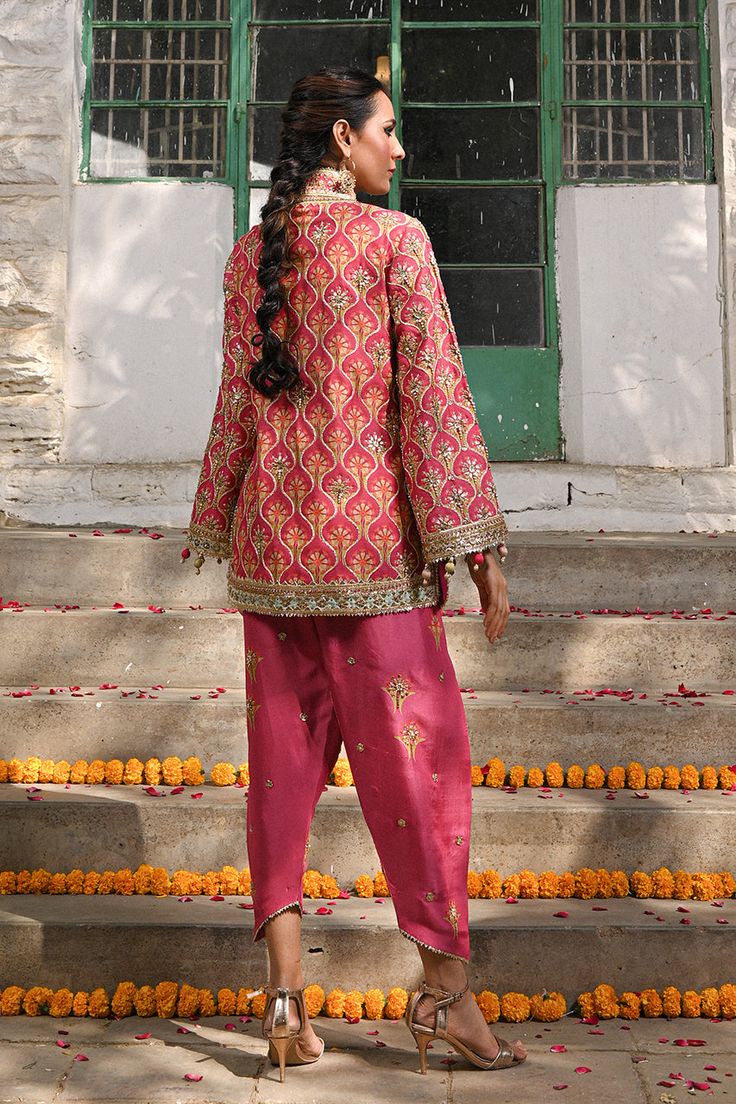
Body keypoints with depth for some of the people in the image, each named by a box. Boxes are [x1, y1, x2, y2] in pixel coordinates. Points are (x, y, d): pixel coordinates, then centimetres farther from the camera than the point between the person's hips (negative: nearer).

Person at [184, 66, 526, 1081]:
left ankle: (284, 984, 9)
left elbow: (238, 400, 11)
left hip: (270, 533, 5)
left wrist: (219, 527, 18)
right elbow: (433, 394, -10)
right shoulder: (395, 238, -5)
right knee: (413, 751, 4)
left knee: (284, 751, 10)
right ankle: (447, 982, 13)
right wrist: (476, 543, -8)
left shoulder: (249, 253, 10)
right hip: (371, 527, -5)